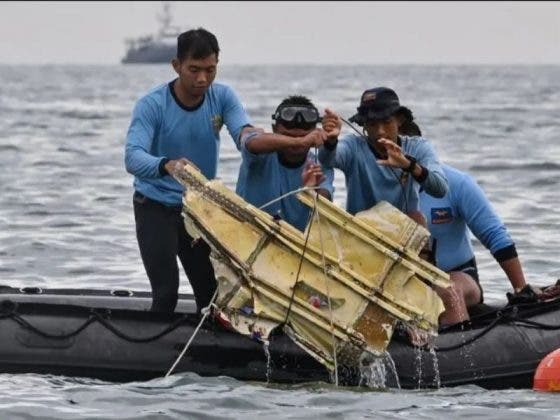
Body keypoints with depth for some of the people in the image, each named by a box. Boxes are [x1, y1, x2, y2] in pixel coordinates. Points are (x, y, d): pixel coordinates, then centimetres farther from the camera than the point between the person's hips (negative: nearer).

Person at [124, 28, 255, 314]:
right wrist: (167, 166, -56)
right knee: (166, 293, -16)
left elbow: (244, 133, -21)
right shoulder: (152, 105, -21)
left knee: (212, 293, 3)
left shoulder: (222, 97, -7)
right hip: (156, 206, -4)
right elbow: (133, 158, -35)